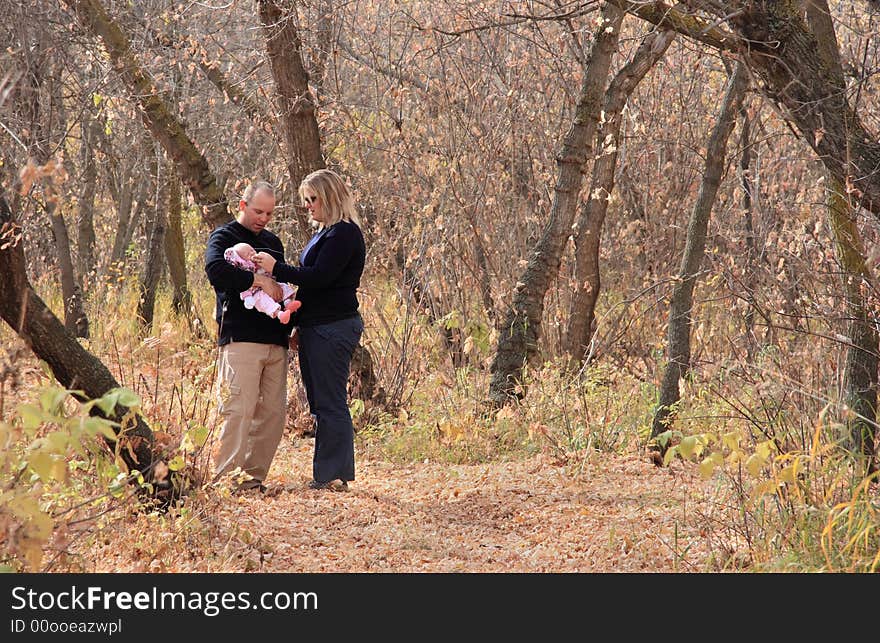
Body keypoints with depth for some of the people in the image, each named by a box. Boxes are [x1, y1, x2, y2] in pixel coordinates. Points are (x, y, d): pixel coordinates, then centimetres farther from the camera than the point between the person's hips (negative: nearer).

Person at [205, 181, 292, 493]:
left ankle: (255, 477, 10)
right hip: (240, 339, -7)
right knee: (239, 410, -13)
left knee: (274, 412, 4)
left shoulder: (273, 242, 23)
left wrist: (291, 325, 18)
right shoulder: (224, 237, 2)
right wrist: (259, 280, -19)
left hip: (276, 340, 7)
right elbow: (215, 268, -21)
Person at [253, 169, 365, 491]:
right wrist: (300, 327, 21)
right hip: (316, 328, 10)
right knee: (321, 403, 11)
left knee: (330, 403, -7)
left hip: (333, 328, -10)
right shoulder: (325, 233, 19)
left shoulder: (344, 234, -12)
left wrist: (276, 268, -15)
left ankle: (332, 474, -4)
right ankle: (327, 473, 15)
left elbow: (319, 278, -20)